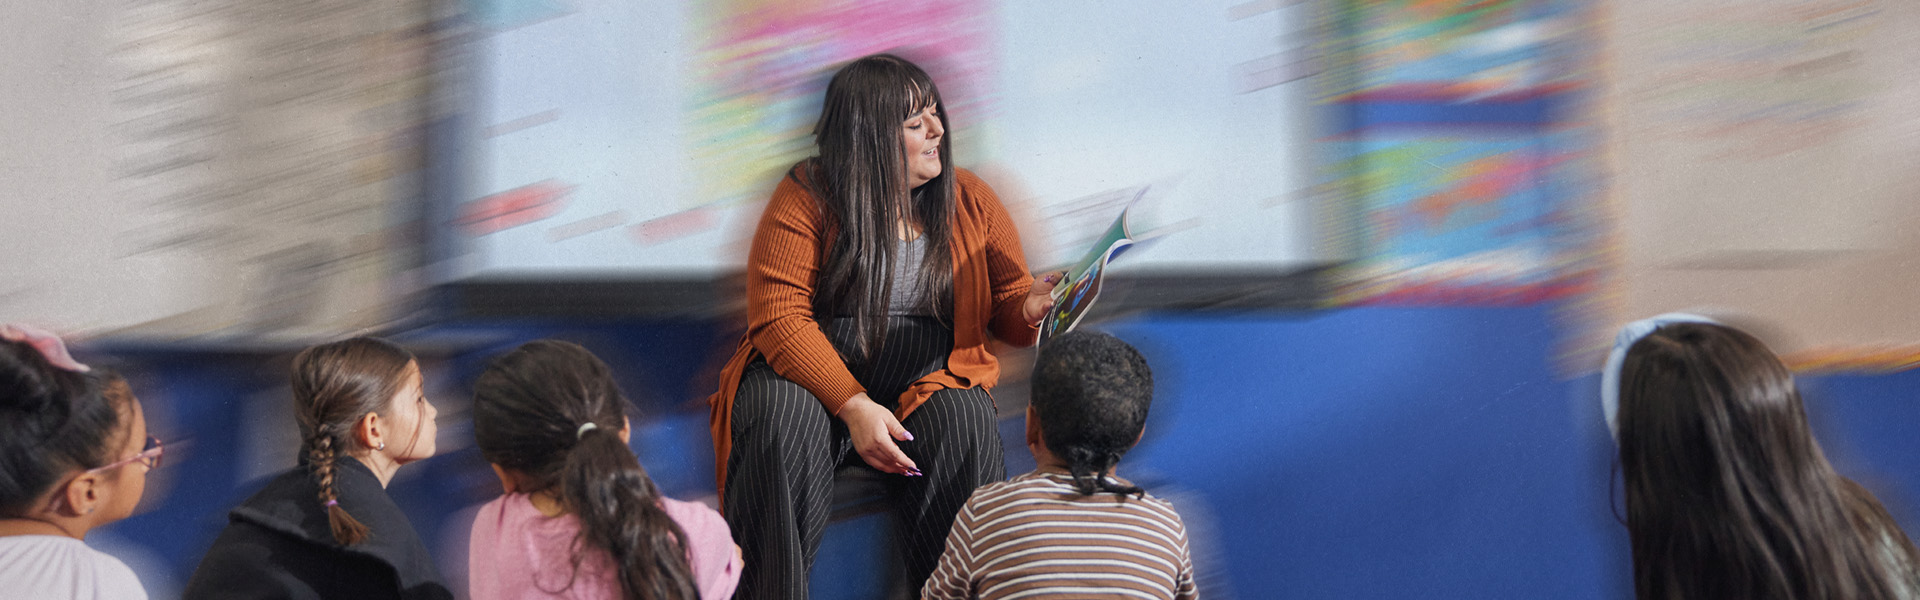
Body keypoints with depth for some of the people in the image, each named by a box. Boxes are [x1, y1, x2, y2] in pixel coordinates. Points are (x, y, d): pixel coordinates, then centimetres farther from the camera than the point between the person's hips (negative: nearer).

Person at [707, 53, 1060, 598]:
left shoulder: (970, 201, 7)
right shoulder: (806, 199, -5)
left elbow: (1008, 304, 11)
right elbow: (779, 317, -12)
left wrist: (1031, 306, -15)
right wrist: (852, 405, -24)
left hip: (931, 380, 2)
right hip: (813, 376, -2)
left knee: (963, 423, -30)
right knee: (783, 418, -33)